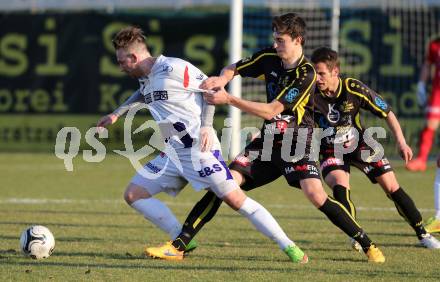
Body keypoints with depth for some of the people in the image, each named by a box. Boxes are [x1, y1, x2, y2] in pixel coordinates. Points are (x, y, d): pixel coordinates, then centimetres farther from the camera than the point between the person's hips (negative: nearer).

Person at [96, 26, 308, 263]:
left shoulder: (173, 68, -13)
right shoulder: (145, 77, 13)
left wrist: (206, 127, -18)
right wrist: (117, 114, 36)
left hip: (199, 148, -9)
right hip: (172, 153, 9)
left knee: (235, 199, -17)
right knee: (133, 195, 1)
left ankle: (289, 247, -12)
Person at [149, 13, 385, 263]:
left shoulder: (306, 74, -18)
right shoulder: (269, 58, 0)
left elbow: (270, 111, -22)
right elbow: (234, 68, 15)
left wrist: (228, 99, -26)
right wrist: (222, 79, -10)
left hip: (297, 144, -5)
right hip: (268, 140, 5)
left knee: (315, 193, -26)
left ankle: (368, 245, -13)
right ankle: (179, 244, -8)